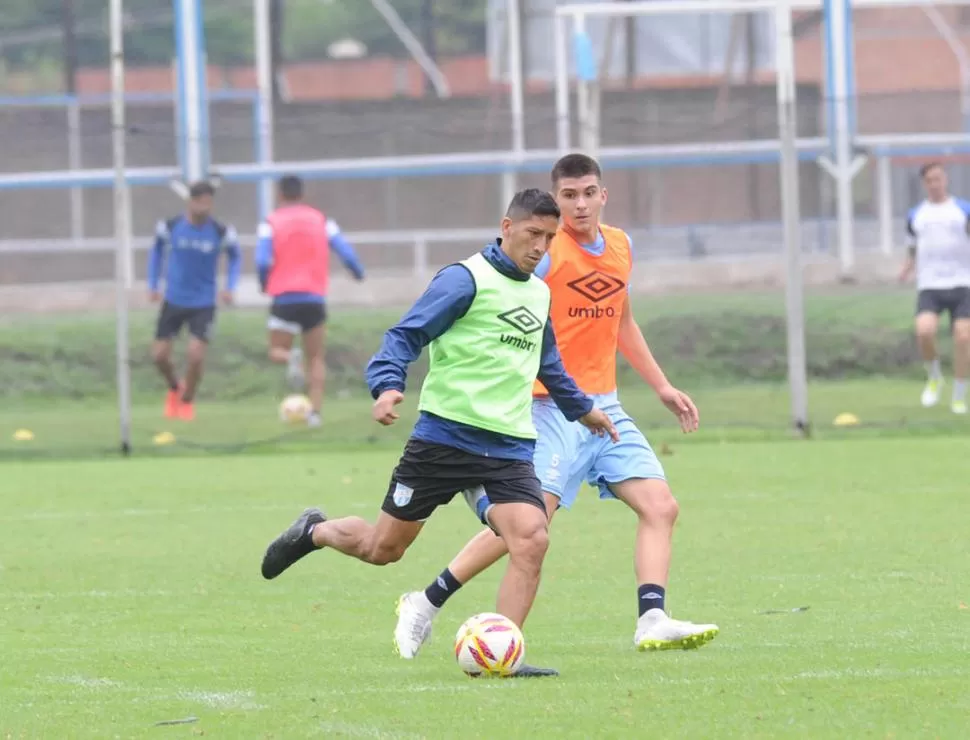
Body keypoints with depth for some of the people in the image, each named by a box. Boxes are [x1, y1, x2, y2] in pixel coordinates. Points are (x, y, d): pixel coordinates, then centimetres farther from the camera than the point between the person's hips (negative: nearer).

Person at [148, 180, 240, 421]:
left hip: (203, 303, -2)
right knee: (160, 355, 0)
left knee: (196, 354, -14)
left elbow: (235, 257, 7)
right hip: (174, 300, 2)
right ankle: (175, 388, 34)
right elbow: (157, 251, 10)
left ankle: (187, 401, 13)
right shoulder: (169, 227, -10)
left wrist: (229, 287, -5)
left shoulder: (222, 233, -12)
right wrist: (153, 284, 8)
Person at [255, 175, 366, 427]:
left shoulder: (271, 223, 1)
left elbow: (262, 260, -10)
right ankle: (315, 411, -3)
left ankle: (292, 359, -24)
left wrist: (264, 283, 9)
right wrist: (359, 272, 18)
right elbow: (346, 252, -1)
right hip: (315, 299, 1)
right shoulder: (321, 220, 6)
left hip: (284, 299, -1)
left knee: (277, 352, 12)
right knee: (316, 359, 12)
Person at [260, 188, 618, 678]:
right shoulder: (465, 279, -8)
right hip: (445, 435, -5)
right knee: (383, 548, 4)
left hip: (509, 448, 5)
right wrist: (388, 385, -29)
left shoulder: (538, 293, 15)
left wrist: (580, 408, 46)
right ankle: (313, 532, 35)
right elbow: (407, 335, -11)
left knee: (531, 540, -18)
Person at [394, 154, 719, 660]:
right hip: (552, 408, -7)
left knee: (660, 507, -5)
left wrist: (662, 386, 25)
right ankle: (425, 605, -4)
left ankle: (652, 622, -10)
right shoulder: (546, 253, -10)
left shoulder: (620, 247, 12)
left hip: (606, 408, 7)